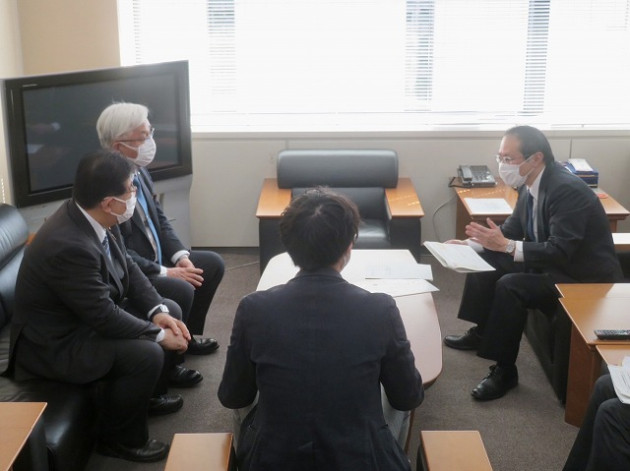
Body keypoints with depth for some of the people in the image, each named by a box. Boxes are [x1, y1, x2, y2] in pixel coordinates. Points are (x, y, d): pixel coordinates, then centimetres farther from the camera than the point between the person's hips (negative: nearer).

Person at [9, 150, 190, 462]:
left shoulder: (95, 218, -8)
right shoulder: (68, 246, -35)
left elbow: (128, 270, 4)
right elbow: (104, 317, -30)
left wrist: (158, 312, -9)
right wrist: (159, 335, -19)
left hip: (90, 313, 10)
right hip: (54, 342, -10)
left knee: (170, 311, 8)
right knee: (147, 354, -25)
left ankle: (142, 395, 27)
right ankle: (119, 438, -1)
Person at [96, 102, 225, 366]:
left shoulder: (139, 171, 1)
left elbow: (159, 220, 11)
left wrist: (181, 256, -4)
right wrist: (165, 272, -21)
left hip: (155, 260, 10)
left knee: (213, 264, 9)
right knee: (181, 290, -28)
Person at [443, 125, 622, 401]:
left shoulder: (567, 190, -28)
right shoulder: (530, 184, -2)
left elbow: (561, 252, -33)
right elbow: (513, 228, 10)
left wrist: (507, 245, -38)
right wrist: (471, 243, -2)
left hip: (584, 278, -9)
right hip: (552, 262, 9)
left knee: (510, 286, -27)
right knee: (485, 260, 5)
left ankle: (505, 370, -13)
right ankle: (481, 333, 21)